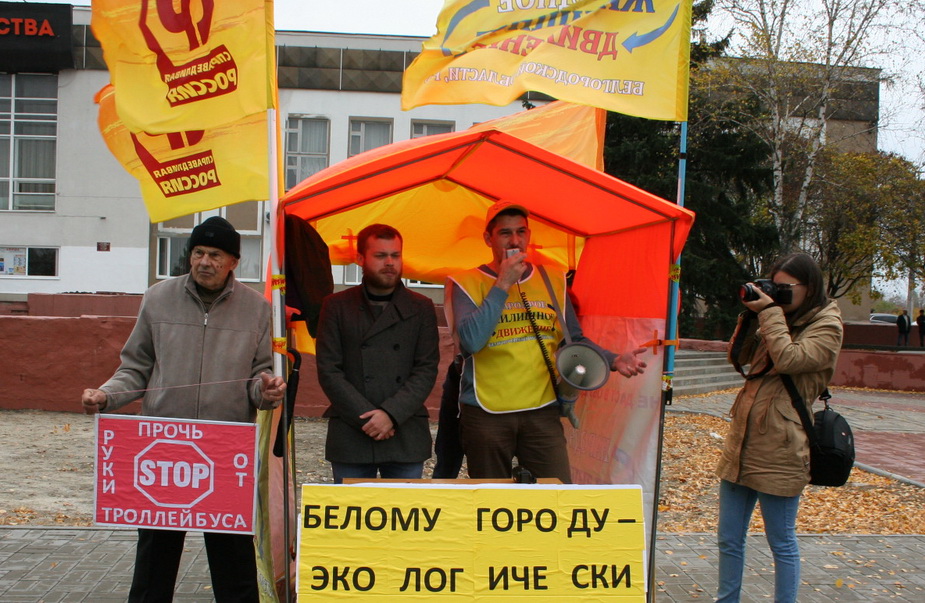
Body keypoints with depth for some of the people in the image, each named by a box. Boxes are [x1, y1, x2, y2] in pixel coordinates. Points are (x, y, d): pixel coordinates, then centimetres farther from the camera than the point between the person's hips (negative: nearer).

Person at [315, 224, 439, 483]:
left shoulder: (421, 308, 8)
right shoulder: (337, 306, 6)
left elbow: (427, 370, 2)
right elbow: (328, 371, 0)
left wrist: (391, 413, -12)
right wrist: (365, 417, -9)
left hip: (406, 434, 1)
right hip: (349, 436, -1)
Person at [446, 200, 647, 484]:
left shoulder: (552, 280, 9)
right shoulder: (468, 283, -2)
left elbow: (574, 339, 14)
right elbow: (471, 341, -18)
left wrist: (613, 360, -3)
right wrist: (503, 285, -16)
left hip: (542, 411, 2)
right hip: (485, 415, -2)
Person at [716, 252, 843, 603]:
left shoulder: (827, 326, -5)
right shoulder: (779, 321, 16)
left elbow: (788, 359, -20)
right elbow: (738, 358, 15)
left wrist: (769, 311, -13)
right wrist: (749, 314, 3)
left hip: (779, 450, -7)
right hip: (741, 442, 7)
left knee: (782, 543, 6)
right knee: (728, 539, 13)